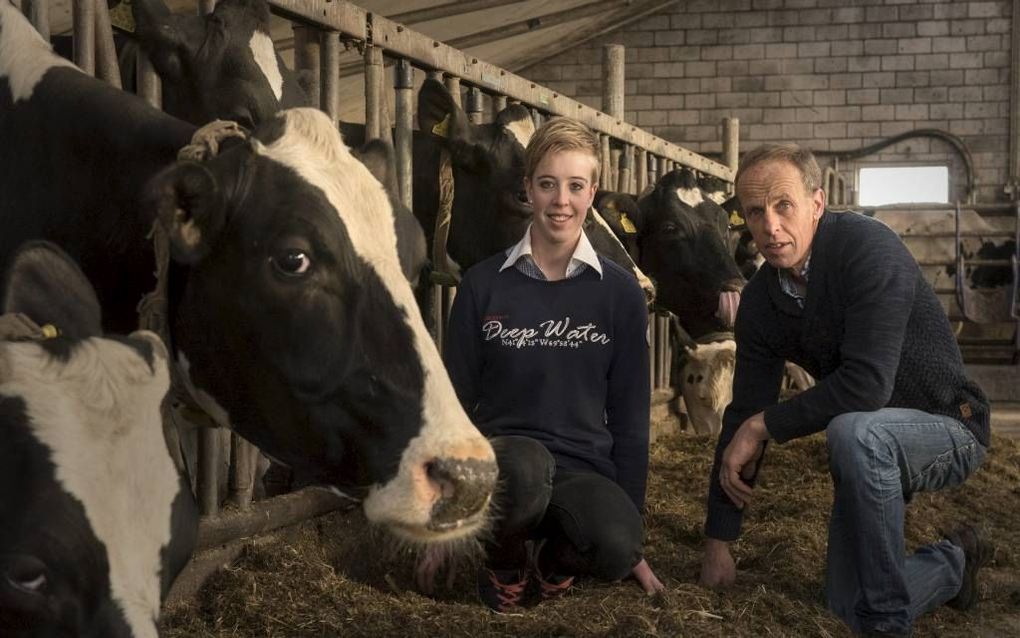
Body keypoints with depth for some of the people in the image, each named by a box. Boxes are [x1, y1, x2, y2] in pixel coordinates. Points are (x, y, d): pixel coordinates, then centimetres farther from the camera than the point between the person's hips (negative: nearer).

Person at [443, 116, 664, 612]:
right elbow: (456, 400, 5)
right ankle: (505, 560, -4)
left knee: (615, 548, -34)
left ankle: (557, 555, 3)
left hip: (585, 468, 1)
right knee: (522, 465, -38)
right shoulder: (483, 284, 1)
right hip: (502, 456, 0)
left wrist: (632, 539, 4)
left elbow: (629, 414, 5)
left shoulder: (620, 292, 3)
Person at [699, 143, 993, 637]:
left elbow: (867, 385, -34)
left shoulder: (868, 248, -25)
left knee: (853, 433, -39)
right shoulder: (760, 299, -3)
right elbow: (743, 412, -1)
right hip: (869, 448, 7)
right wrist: (718, 541, -2)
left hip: (947, 427, -7)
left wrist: (763, 426, -23)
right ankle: (952, 563, 30)